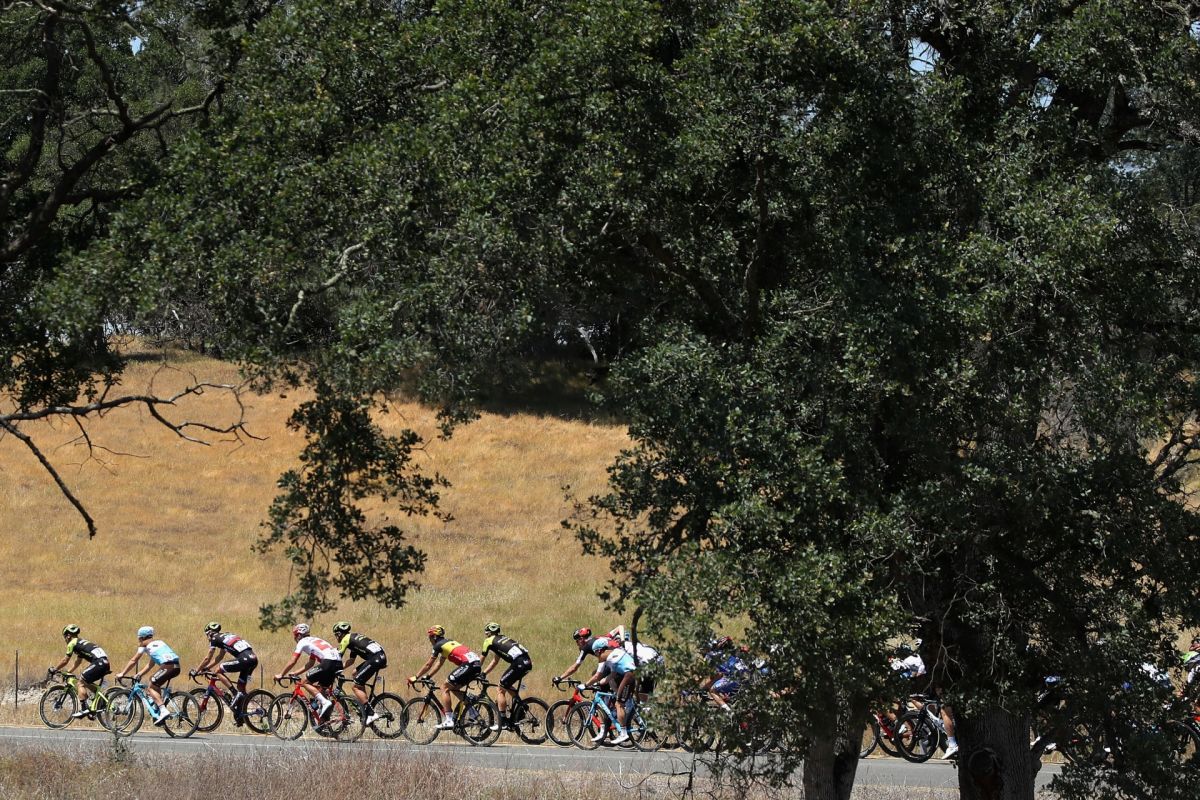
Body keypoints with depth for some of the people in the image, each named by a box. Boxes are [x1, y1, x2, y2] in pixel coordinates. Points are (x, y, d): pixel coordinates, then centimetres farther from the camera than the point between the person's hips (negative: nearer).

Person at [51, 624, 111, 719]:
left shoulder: (72, 643, 3)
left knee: (81, 682, -4)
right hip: (105, 662, 9)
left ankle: (83, 709, -11)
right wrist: (68, 672, 38)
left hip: (99, 661, -9)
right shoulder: (80, 642, 31)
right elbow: (78, 662, 37)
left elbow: (65, 661, 6)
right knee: (87, 683, 22)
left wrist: (54, 669, 19)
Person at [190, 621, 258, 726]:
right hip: (254, 659, 8)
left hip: (244, 659, -8)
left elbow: (207, 659, 8)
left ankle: (236, 694, -7)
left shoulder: (214, 639, 6)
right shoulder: (224, 637, 30)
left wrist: (196, 671, 19)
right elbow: (218, 658, 38)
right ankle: (241, 716, 17)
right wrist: (205, 668, 39)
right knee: (241, 686, 16)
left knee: (219, 670, 2)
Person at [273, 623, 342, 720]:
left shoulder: (302, 642, 9)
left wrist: (280, 675, 14)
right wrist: (296, 673, 40)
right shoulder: (314, 640, 33)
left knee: (304, 682, 0)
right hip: (339, 663, 8)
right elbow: (311, 663, 38)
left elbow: (292, 662, 5)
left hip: (328, 662, -8)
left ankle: (325, 702, -16)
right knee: (320, 687, 22)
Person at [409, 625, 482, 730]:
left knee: (445, 688, 0)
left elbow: (428, 665, 8)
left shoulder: (438, 645, 3)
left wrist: (416, 677, 17)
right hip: (477, 664, 9)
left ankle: (448, 720, -7)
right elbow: (439, 664, 34)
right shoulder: (448, 642, 28)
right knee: (454, 688, 22)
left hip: (468, 664, -9)